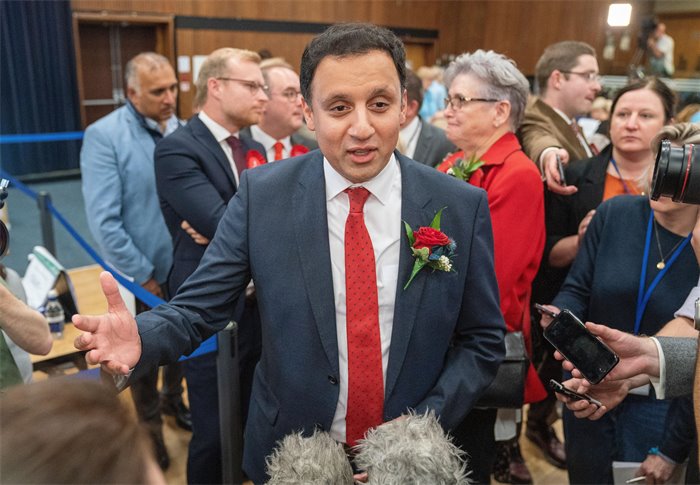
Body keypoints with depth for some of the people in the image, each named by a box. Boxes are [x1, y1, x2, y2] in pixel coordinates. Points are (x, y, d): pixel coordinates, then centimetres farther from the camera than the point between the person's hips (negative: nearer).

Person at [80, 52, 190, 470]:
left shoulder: (183, 131, -4)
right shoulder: (104, 136, -16)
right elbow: (104, 222, -18)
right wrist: (144, 276, -15)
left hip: (187, 268, 4)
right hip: (143, 275, -3)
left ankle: (174, 398, 50)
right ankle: (150, 426, 40)